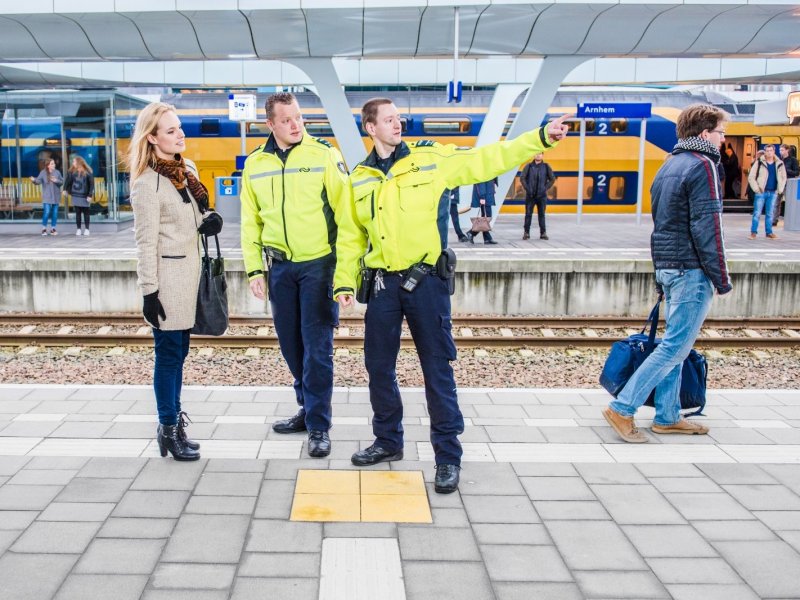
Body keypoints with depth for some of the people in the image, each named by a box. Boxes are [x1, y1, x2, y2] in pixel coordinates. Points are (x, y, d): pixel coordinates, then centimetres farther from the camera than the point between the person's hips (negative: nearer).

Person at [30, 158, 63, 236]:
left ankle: (53, 229, 16)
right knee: (46, 212, -11)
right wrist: (34, 180, -35)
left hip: (56, 196, 3)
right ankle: (44, 229, 2)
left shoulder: (57, 172, 3)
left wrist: (57, 181, -18)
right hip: (47, 197, -3)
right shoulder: (43, 172, -4)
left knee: (55, 213, 6)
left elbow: (62, 181, 2)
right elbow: (39, 181, -13)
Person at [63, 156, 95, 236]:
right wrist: (65, 189, -3)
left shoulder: (87, 172, -8)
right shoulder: (72, 171, 3)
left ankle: (86, 229, 13)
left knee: (86, 213, 6)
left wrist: (90, 195, -13)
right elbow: (68, 180, 8)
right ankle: (78, 229, 12)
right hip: (75, 195, 3)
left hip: (84, 196, -3)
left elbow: (91, 184, -9)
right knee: (77, 213, 6)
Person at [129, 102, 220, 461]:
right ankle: (168, 429, 9)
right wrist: (149, 291, -16)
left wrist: (206, 224, 1)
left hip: (190, 270, 7)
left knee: (179, 350, 14)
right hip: (167, 273, -7)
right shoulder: (147, 183, -14)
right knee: (169, 352, -1)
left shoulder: (188, 170, 9)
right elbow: (146, 242, -15)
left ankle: (173, 416, 25)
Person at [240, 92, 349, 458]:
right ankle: (308, 408, 30)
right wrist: (254, 269, 5)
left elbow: (344, 210, -7)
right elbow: (250, 222, 10)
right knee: (291, 344, 13)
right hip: (280, 267, 4)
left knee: (317, 346, -4)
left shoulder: (324, 155, -6)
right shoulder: (255, 165, 6)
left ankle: (319, 426, 5)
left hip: (319, 264, -4)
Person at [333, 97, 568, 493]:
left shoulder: (430, 159, 0)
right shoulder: (360, 178, 9)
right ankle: (388, 441, 31)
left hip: (426, 282, -3)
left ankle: (448, 456, 11)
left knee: (437, 368, 0)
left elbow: (487, 160, -4)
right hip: (382, 285, 3)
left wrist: (541, 137, -11)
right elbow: (350, 236, 11)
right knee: (378, 367, 12)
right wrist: (344, 282, 4)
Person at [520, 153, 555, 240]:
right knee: (528, 214, 0)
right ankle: (526, 233, 6)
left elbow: (552, 179, 7)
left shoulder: (546, 167, 4)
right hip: (530, 195, 0)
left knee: (541, 214, 3)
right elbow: (522, 178, 1)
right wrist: (527, 188, -7)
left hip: (541, 195, 0)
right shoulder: (529, 166, 2)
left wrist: (545, 188, -2)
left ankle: (543, 233, 7)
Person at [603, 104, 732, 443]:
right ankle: (622, 409, -6)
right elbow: (707, 227, -18)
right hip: (692, 269, -9)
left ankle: (667, 417, 18)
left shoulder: (669, 167, 16)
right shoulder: (702, 165, -12)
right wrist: (721, 278, -13)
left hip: (667, 266, 10)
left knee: (674, 343, 14)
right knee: (675, 346, -5)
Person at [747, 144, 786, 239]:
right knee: (757, 213, -3)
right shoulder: (759, 162, -4)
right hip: (761, 192, -3)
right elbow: (751, 177, -3)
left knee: (770, 214, 10)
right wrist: (756, 189, -8)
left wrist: (780, 189, 7)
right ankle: (753, 232, 4)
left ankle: (769, 232, 17)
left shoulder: (779, 164, 7)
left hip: (773, 193, 3)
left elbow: (783, 177, 18)